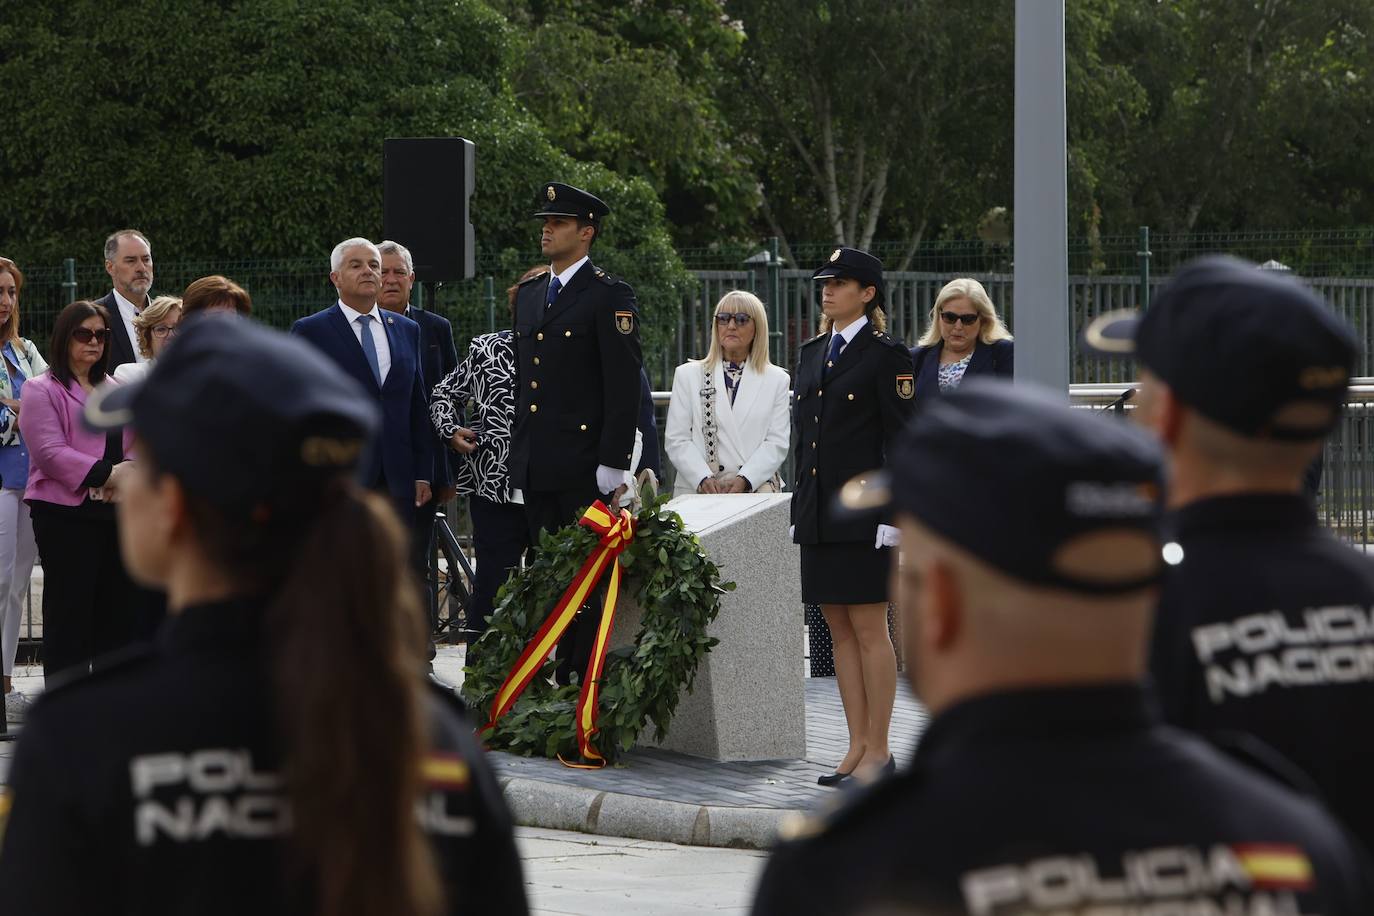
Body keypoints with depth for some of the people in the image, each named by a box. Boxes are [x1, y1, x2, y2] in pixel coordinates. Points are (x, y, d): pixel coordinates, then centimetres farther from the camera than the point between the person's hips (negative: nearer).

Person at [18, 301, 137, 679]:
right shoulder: (41, 390, -2)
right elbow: (50, 452, -14)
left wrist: (130, 470, -8)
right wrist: (107, 474, -19)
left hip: (117, 513, 6)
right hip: (67, 516, -6)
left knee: (122, 612, 7)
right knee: (69, 615, -3)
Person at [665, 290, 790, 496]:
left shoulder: (776, 380, 15)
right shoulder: (688, 375, 16)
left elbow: (777, 443, 5)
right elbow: (676, 440, 7)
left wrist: (743, 480, -12)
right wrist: (704, 479, -10)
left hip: (756, 491, 0)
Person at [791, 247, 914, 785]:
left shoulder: (885, 355, -6)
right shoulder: (811, 354, 15)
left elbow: (899, 438, -9)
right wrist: (799, 512, 14)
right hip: (819, 513, 7)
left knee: (870, 629, -4)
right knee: (840, 629, 8)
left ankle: (879, 751, 1)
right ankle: (858, 747, 13)